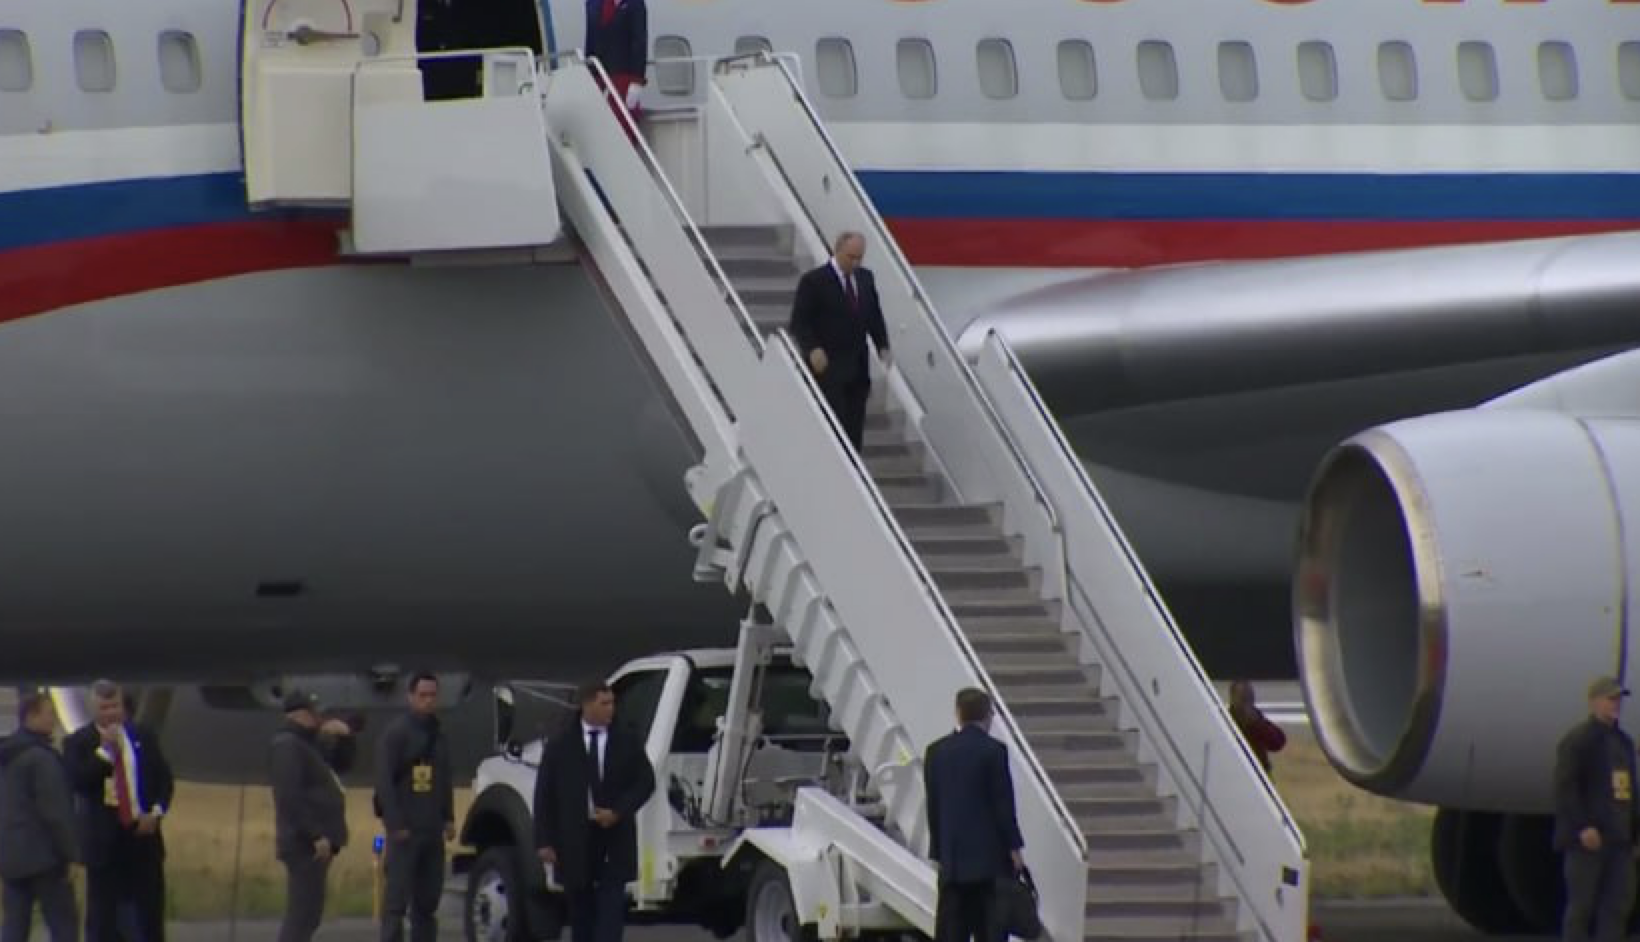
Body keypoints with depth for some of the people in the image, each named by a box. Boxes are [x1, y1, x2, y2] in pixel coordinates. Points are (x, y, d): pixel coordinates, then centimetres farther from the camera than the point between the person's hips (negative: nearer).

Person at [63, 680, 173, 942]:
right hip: (104, 839, -3)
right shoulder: (78, 742, -2)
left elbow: (164, 779, 10)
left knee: (151, 913, 7)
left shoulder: (143, 737, 8)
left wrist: (156, 812, -7)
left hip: (142, 833, 3)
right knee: (102, 918, -1)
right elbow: (77, 782, -17)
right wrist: (105, 751, -21)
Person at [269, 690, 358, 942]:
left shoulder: (310, 743, 18)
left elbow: (342, 763, 24)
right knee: (303, 913, -13)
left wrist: (343, 737, 5)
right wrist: (316, 835, -25)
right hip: (305, 843, -11)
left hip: (314, 842, 11)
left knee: (306, 914, 14)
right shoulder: (287, 746, -14)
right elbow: (290, 797, -23)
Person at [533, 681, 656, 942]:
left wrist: (618, 812, -10)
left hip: (614, 839, 0)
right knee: (581, 911, 8)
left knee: (610, 908, -11)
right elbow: (544, 795, 1)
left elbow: (645, 782, 4)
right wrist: (544, 841, -6)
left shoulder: (628, 742, 6)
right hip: (574, 840, 0)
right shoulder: (561, 747, 3)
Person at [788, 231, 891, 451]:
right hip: (827, 368, -6)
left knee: (855, 430, 6)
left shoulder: (865, 278, 11)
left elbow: (874, 316, 17)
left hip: (857, 368, 6)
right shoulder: (814, 282, -8)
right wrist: (812, 349, -23)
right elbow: (799, 323, -9)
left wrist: (882, 346, 3)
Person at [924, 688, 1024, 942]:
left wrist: (938, 851, 15)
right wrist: (1014, 847, -3)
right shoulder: (993, 751, -8)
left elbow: (933, 804, 10)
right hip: (989, 854, -4)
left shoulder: (936, 752, 6)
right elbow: (1003, 803, -9)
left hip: (952, 857, 4)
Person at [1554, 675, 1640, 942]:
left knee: (1618, 905, 4)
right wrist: (1583, 828, -22)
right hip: (1588, 837, -7)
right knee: (1581, 905, -4)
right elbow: (1565, 787, -14)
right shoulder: (1577, 739, -6)